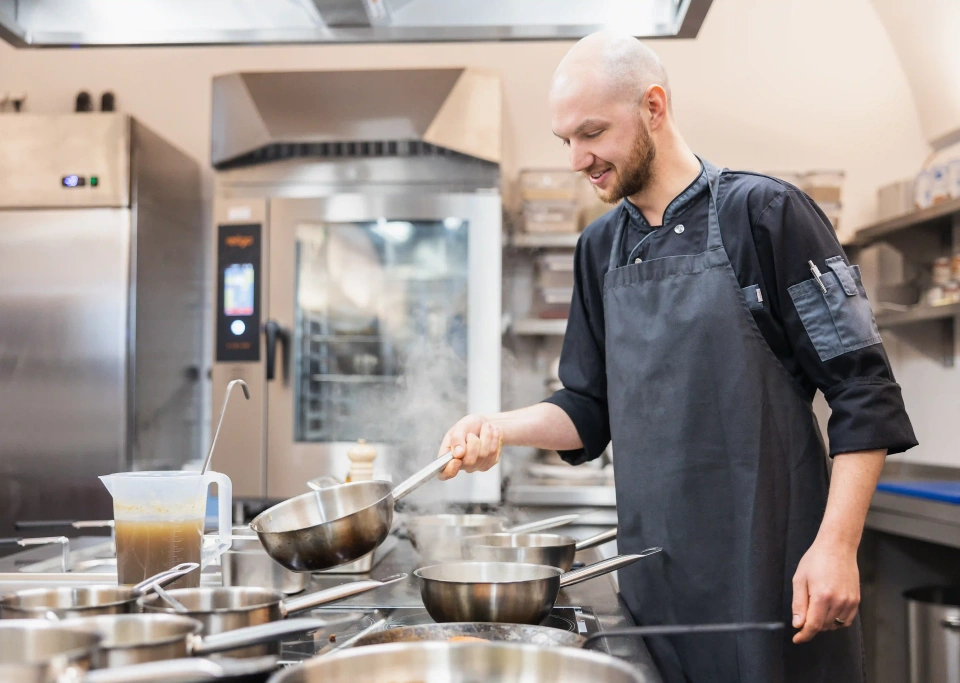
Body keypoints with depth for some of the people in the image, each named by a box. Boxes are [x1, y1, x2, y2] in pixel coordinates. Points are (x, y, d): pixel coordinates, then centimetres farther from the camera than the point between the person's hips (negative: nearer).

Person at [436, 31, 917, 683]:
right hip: (655, 577, 5)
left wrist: (836, 546, -16)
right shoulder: (601, 249, 9)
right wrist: (501, 427, -3)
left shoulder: (763, 213, -9)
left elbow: (864, 392, -10)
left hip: (771, 575, -5)